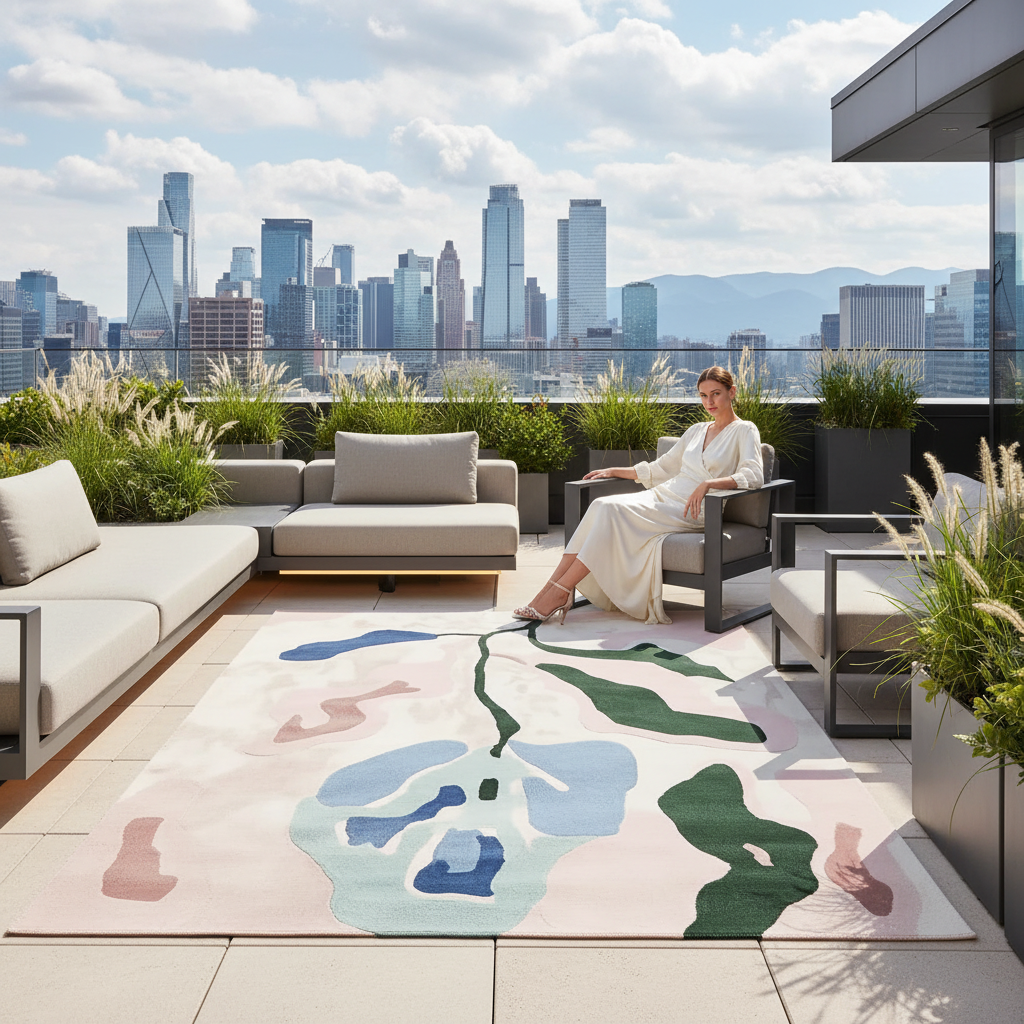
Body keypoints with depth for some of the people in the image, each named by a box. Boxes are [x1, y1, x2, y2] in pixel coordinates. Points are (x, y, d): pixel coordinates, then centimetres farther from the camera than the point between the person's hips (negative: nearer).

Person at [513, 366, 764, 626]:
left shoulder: (744, 431, 2)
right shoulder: (697, 430, 23)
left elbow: (753, 476, -15)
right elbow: (660, 468, 28)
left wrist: (707, 483, -28)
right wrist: (613, 471, 21)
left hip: (691, 510, -7)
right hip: (663, 496, 7)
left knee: (611, 510, -28)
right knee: (601, 506, -22)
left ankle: (559, 594, -29)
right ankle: (550, 591, -30)